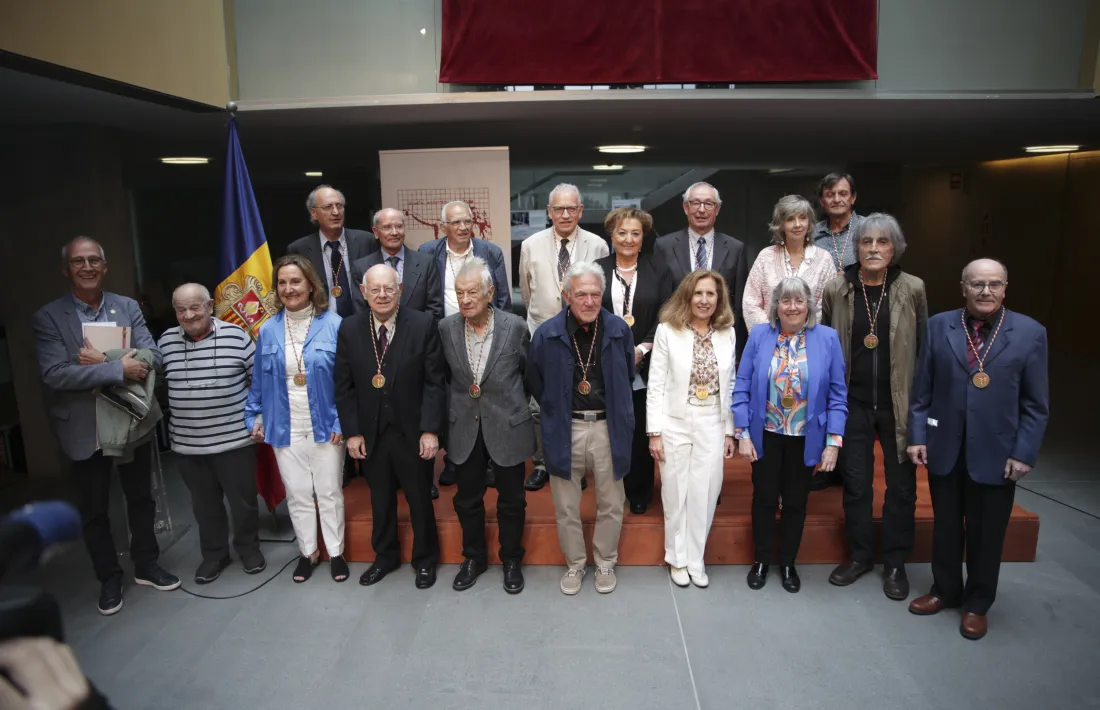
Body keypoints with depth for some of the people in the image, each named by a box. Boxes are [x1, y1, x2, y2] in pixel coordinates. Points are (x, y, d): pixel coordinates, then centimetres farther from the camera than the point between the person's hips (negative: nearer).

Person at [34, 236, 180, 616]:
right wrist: (118, 368, -25)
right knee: (94, 510, 12)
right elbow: (54, 374, -19)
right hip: (84, 429, -2)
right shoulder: (48, 316, -7)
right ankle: (109, 578, 30)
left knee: (141, 498, 16)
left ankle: (146, 565, 34)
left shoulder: (128, 307, 1)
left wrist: (103, 361, -21)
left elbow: (153, 357, -8)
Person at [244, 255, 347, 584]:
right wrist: (254, 416, 4)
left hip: (325, 426, -2)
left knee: (329, 492, 10)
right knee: (297, 494, 13)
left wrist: (342, 421, -13)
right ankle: (308, 551, 32)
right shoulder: (268, 330, 1)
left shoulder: (333, 325, -10)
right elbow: (259, 380, 8)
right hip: (285, 429, 3)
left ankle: (335, 552, 27)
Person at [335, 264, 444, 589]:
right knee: (380, 501, 19)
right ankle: (385, 556, 40)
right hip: (371, 434, 3)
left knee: (420, 500, 13)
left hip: (413, 432, -2)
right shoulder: (349, 329, -2)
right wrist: (352, 431, -2)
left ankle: (425, 559, 34)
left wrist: (430, 430, -14)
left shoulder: (423, 325, -10)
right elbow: (344, 386, 2)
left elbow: (435, 382, -10)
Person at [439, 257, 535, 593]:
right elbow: (446, 376, 8)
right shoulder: (446, 328, -6)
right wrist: (460, 402, 9)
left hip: (508, 426, -2)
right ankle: (474, 557, 38)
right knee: (467, 499, 16)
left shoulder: (515, 326, -12)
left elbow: (529, 373, 3)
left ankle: (512, 560, 34)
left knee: (511, 500, 13)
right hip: (465, 427, 2)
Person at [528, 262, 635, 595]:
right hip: (565, 429, 0)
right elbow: (535, 383, 6)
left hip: (607, 427, 1)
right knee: (566, 506, 13)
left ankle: (605, 563, 35)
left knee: (611, 504, 14)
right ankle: (575, 563, 34)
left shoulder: (619, 330, -5)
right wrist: (556, 412, 9)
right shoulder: (546, 334, -8)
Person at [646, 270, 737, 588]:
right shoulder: (668, 331, -7)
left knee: (704, 495, 7)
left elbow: (729, 387, 7)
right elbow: (656, 385, -7)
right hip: (675, 424, -2)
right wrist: (655, 432, -9)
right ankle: (677, 558, 28)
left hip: (712, 426, 2)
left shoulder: (727, 334, 2)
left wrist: (730, 431, 6)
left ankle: (695, 558, 25)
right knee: (676, 493, 10)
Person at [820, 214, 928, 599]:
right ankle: (860, 555, 30)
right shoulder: (836, 289, -3)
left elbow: (924, 347, 0)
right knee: (855, 482, 11)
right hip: (854, 402, 1)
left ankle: (895, 562, 28)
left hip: (899, 403, 0)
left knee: (901, 485, 10)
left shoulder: (913, 289, -5)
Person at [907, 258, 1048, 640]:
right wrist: (917, 436, -2)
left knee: (986, 535, 13)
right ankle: (944, 590, 36)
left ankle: (977, 604, 32)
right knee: (946, 528, 16)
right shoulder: (938, 326, 0)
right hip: (944, 449, 2)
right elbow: (922, 389, 2)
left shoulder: (1030, 333, -4)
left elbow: (1036, 404, -3)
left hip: (996, 454, -1)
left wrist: (1024, 453, -7)